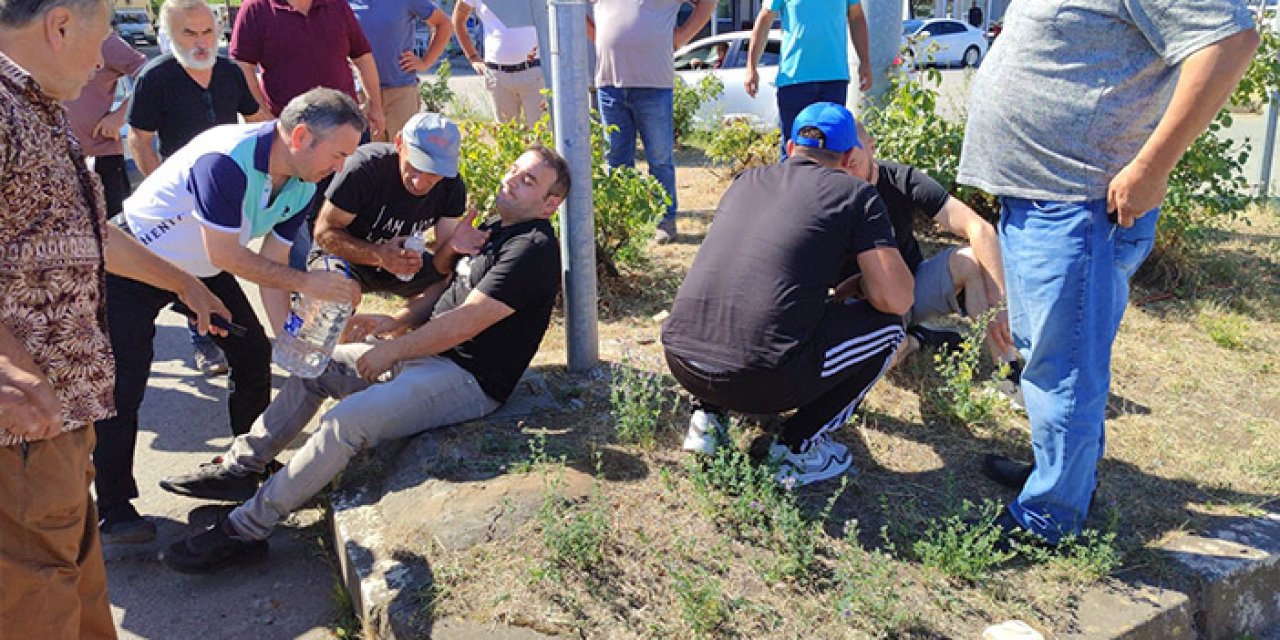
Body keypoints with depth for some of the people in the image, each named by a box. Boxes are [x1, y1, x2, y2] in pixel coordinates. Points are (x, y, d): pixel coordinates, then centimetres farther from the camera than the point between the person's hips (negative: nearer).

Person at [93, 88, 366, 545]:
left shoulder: (302, 187, -9)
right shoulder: (227, 159, -35)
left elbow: (271, 264, -5)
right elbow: (224, 255, -32)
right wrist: (306, 283, -30)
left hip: (202, 270, 8)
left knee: (254, 353, 7)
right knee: (124, 385, -6)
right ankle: (113, 510, 7)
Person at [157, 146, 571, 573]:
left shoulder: (533, 249, -17)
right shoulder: (494, 231, 15)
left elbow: (465, 322, -21)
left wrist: (392, 351, -14)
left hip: (469, 381, -11)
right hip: (428, 357, 11)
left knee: (346, 420, -27)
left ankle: (245, 531, -15)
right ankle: (239, 469, 18)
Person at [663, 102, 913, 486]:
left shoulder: (746, 181, 22)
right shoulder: (856, 195, 6)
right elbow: (896, 300, -1)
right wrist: (863, 282, 23)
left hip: (681, 363, 6)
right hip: (764, 379, -6)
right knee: (887, 324, 16)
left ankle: (707, 415, 20)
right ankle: (799, 448, 12)